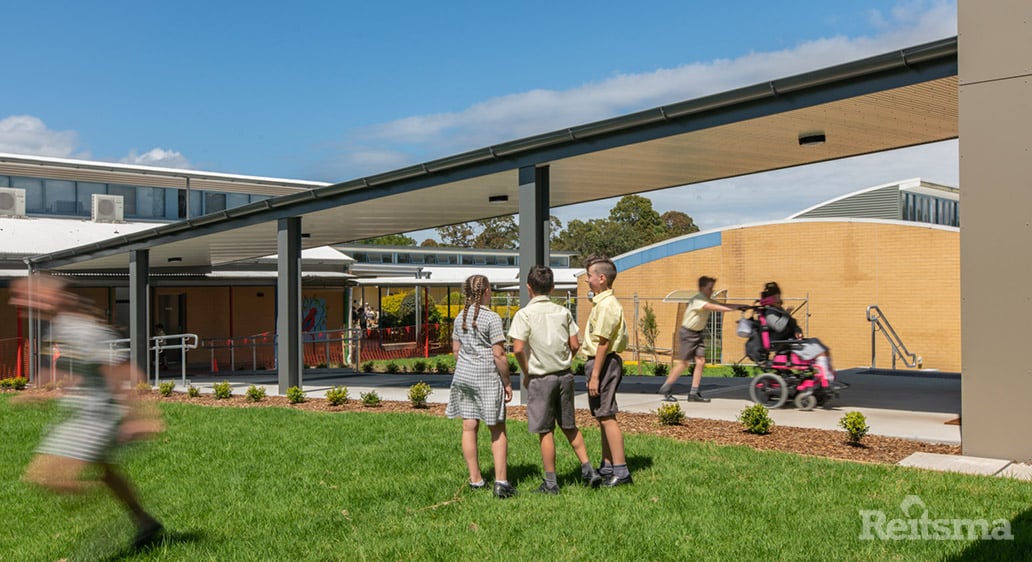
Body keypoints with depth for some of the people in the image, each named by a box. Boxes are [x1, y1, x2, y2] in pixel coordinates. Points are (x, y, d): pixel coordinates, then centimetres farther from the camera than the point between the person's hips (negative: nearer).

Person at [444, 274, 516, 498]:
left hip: (463, 376, 6)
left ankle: (475, 478, 16)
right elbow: (499, 354, -14)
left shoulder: (461, 317, 9)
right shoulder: (492, 318, -12)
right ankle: (500, 481, -2)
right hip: (487, 379, -6)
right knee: (498, 430, 2)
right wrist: (507, 382, -6)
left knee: (469, 428, 9)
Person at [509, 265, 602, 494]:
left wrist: (526, 374, -4)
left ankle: (551, 482, 11)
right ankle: (588, 469, 17)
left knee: (545, 431, 4)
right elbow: (575, 345, 1)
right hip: (564, 375, 4)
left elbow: (518, 349, -18)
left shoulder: (524, 314, -11)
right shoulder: (563, 312, 2)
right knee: (569, 426, 18)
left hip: (540, 378, -4)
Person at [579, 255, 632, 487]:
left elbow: (603, 342, -21)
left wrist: (595, 375, -21)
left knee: (606, 416, -8)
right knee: (602, 417, 16)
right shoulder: (602, 302, 16)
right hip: (601, 362, 11)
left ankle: (621, 471, -5)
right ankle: (607, 467, 25)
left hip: (603, 363, -11)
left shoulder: (607, 305, -17)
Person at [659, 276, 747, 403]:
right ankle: (665, 389, 6)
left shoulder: (708, 300, 8)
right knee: (683, 364, -6)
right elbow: (713, 308, -31)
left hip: (698, 333, 8)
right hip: (687, 333, -8)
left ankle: (694, 393, 1)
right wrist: (734, 309, -35)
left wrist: (740, 306, -13)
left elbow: (723, 305, 0)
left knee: (701, 362, -2)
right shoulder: (697, 299, -19)